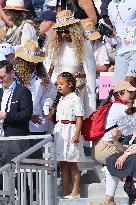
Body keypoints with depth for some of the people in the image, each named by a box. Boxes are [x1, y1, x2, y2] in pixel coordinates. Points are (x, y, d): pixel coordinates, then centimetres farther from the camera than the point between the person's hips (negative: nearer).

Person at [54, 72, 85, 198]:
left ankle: (75, 192, 2)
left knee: (72, 164, -3)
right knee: (63, 164, 8)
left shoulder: (75, 99, -10)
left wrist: (77, 134, -20)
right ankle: (64, 193, 11)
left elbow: (79, 118, -14)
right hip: (60, 132, 8)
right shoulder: (61, 100, 16)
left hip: (70, 131, -8)